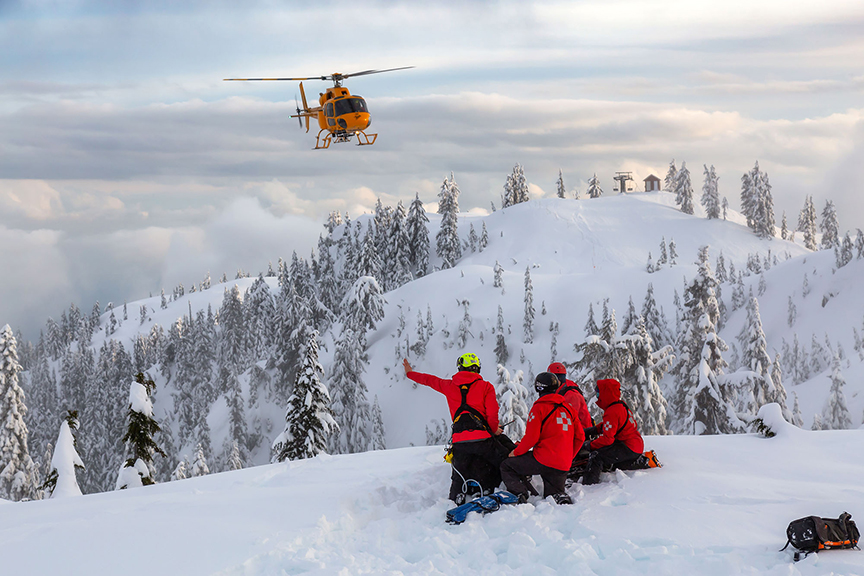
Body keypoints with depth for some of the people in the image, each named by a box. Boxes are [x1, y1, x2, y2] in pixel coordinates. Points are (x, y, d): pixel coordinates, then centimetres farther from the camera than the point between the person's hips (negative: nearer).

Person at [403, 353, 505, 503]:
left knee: (459, 477, 17)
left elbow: (429, 380, 31)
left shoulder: (450, 386, 15)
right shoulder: (485, 386, 6)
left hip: (459, 442, 3)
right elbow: (492, 413, -4)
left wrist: (410, 373, 48)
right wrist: (494, 430, 15)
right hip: (481, 438, -3)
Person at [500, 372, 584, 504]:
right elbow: (580, 437, 15)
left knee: (506, 466, 8)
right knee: (553, 493, 24)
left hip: (543, 461, -6)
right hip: (564, 467, 6)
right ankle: (562, 498, -10)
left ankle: (520, 494, -13)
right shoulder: (568, 408, 13)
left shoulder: (539, 407, -6)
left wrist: (516, 452, 4)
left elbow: (531, 437, -12)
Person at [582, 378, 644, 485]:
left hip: (628, 448, -10)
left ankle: (588, 484, -28)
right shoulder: (620, 404, 11)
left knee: (596, 456, -19)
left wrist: (590, 445, -17)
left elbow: (607, 438, -24)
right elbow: (607, 425, 25)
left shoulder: (612, 412, -20)